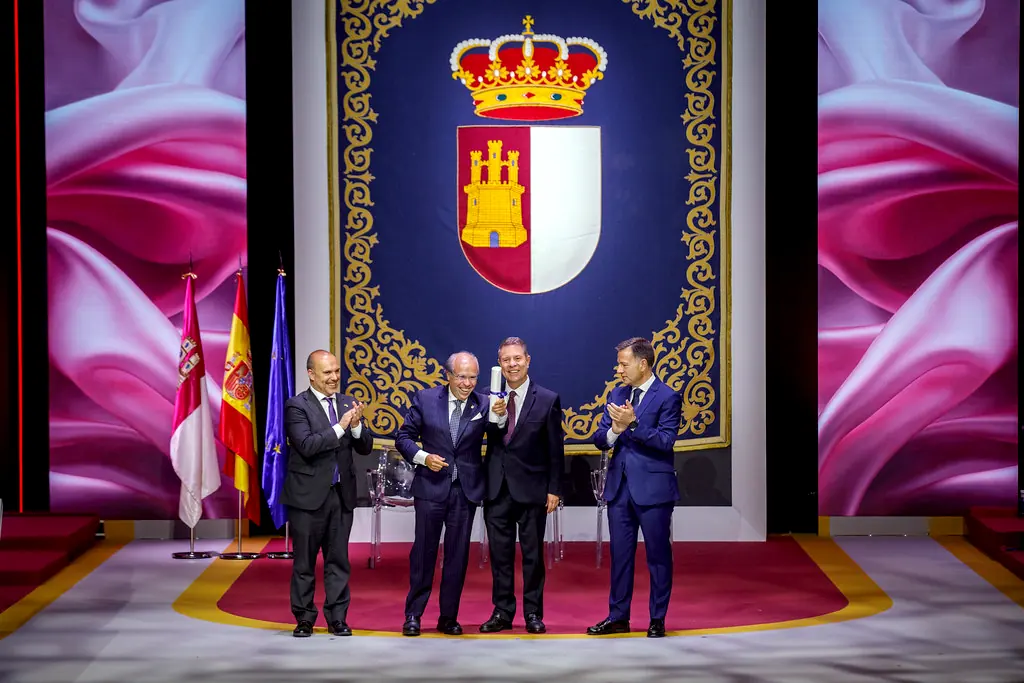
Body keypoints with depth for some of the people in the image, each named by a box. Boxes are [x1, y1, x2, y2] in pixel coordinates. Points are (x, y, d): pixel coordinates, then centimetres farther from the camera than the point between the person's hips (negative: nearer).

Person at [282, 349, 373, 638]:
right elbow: (306, 445, -20)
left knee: (338, 560, 7)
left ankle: (337, 618, 14)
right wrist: (340, 427, -23)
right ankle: (304, 619, 13)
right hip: (308, 495, -4)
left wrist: (356, 426, -13)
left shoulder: (347, 403, 8)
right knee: (304, 562, 5)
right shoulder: (297, 406, -7)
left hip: (341, 494, 4)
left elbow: (365, 448, 6)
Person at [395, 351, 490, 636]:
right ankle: (413, 615, 15)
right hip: (431, 487, -1)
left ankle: (448, 617, 18)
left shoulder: (483, 404, -1)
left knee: (458, 554, 7)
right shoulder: (425, 399, -2)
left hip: (466, 490, 1)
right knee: (424, 551, 5)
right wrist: (423, 457, -13)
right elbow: (404, 436, 3)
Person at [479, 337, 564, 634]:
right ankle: (502, 612, 16)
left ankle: (533, 613, 13)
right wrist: (497, 417, -25)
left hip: (531, 488, -2)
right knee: (500, 554, 8)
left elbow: (555, 450, -1)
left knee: (532, 554, 5)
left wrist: (554, 489, -4)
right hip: (497, 488, 2)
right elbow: (490, 442, -7)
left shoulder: (548, 400, -2)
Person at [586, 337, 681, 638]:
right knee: (620, 554, 11)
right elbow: (600, 440, 7)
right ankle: (618, 617, 19)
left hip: (653, 488, -6)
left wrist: (633, 424, -24)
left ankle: (658, 619, 12)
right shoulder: (617, 395, 10)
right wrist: (615, 429, -14)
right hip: (619, 486, 6)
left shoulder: (667, 398, -8)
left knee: (658, 556, 3)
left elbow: (666, 441, -17)